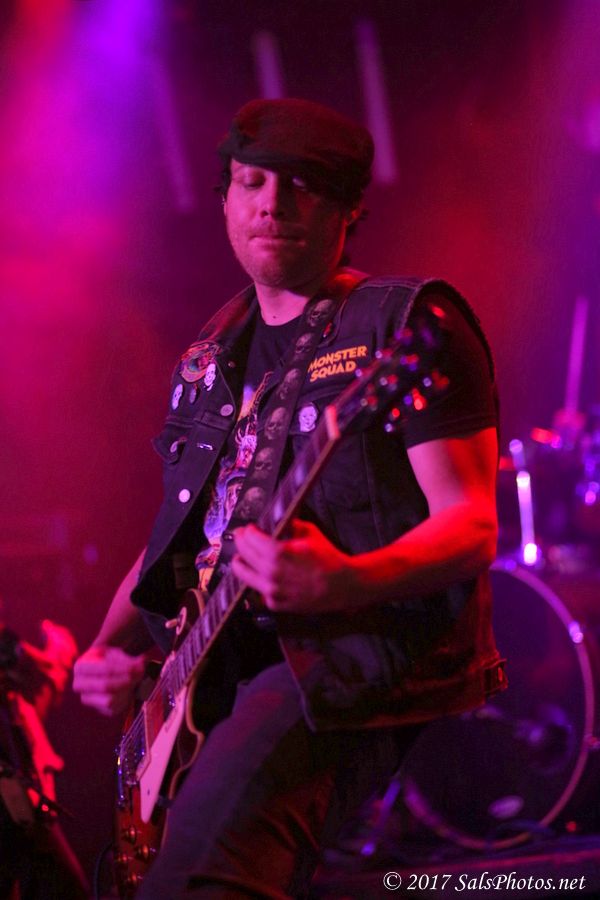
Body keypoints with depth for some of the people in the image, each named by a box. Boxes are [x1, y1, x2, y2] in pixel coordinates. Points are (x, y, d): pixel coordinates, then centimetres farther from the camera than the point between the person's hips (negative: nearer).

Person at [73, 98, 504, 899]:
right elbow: (175, 536, 27)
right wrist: (110, 647, 8)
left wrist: (344, 583, -27)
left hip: (371, 654, -8)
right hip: (217, 675, 8)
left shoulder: (405, 324, -1)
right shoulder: (211, 359, 20)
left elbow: (473, 528, -9)